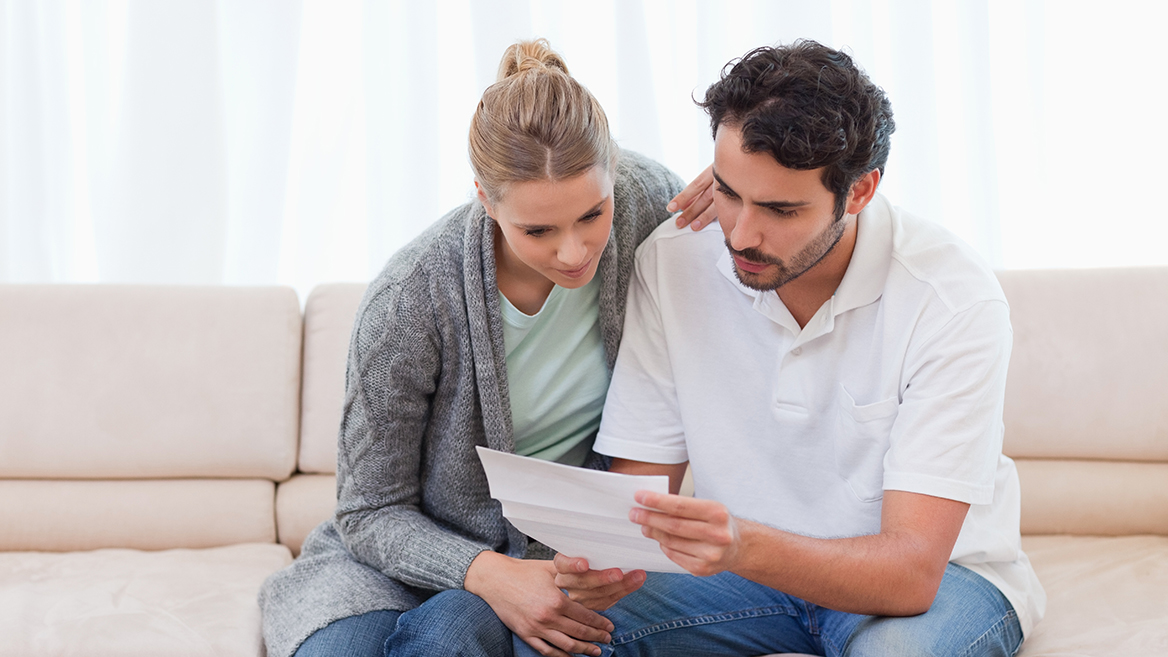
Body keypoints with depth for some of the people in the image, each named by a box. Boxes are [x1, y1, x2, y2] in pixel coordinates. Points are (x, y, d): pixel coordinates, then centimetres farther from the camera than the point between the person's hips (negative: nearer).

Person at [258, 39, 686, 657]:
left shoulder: (644, 198, -16)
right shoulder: (409, 299, -24)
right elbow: (372, 512, -13)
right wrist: (487, 574, -33)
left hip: (563, 547, 1)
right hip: (413, 546, -1)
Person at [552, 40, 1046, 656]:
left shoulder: (955, 300, -24)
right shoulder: (670, 264, -12)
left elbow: (911, 571, -28)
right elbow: (639, 482, -8)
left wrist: (745, 547, -47)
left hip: (940, 572, -2)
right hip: (752, 563, 3)